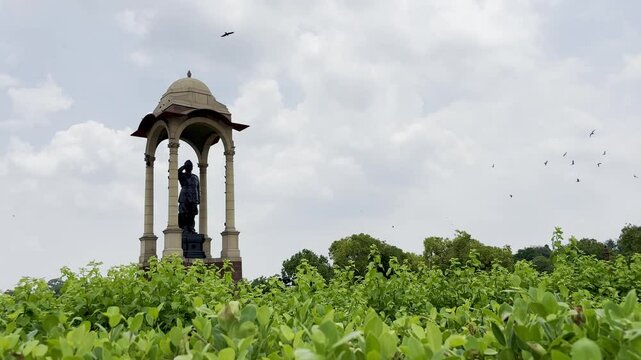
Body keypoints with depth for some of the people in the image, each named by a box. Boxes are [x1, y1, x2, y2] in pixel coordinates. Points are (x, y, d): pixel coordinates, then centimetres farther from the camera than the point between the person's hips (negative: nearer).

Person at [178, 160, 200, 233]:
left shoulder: (195, 177, 20)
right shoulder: (182, 176, 8)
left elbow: (198, 188, 19)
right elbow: (178, 172, -16)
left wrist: (198, 199, 11)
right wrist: (184, 166, -7)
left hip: (193, 200, 4)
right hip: (184, 199, -4)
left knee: (192, 216, 1)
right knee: (183, 215, -11)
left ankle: (191, 229, 3)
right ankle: (184, 229, -12)